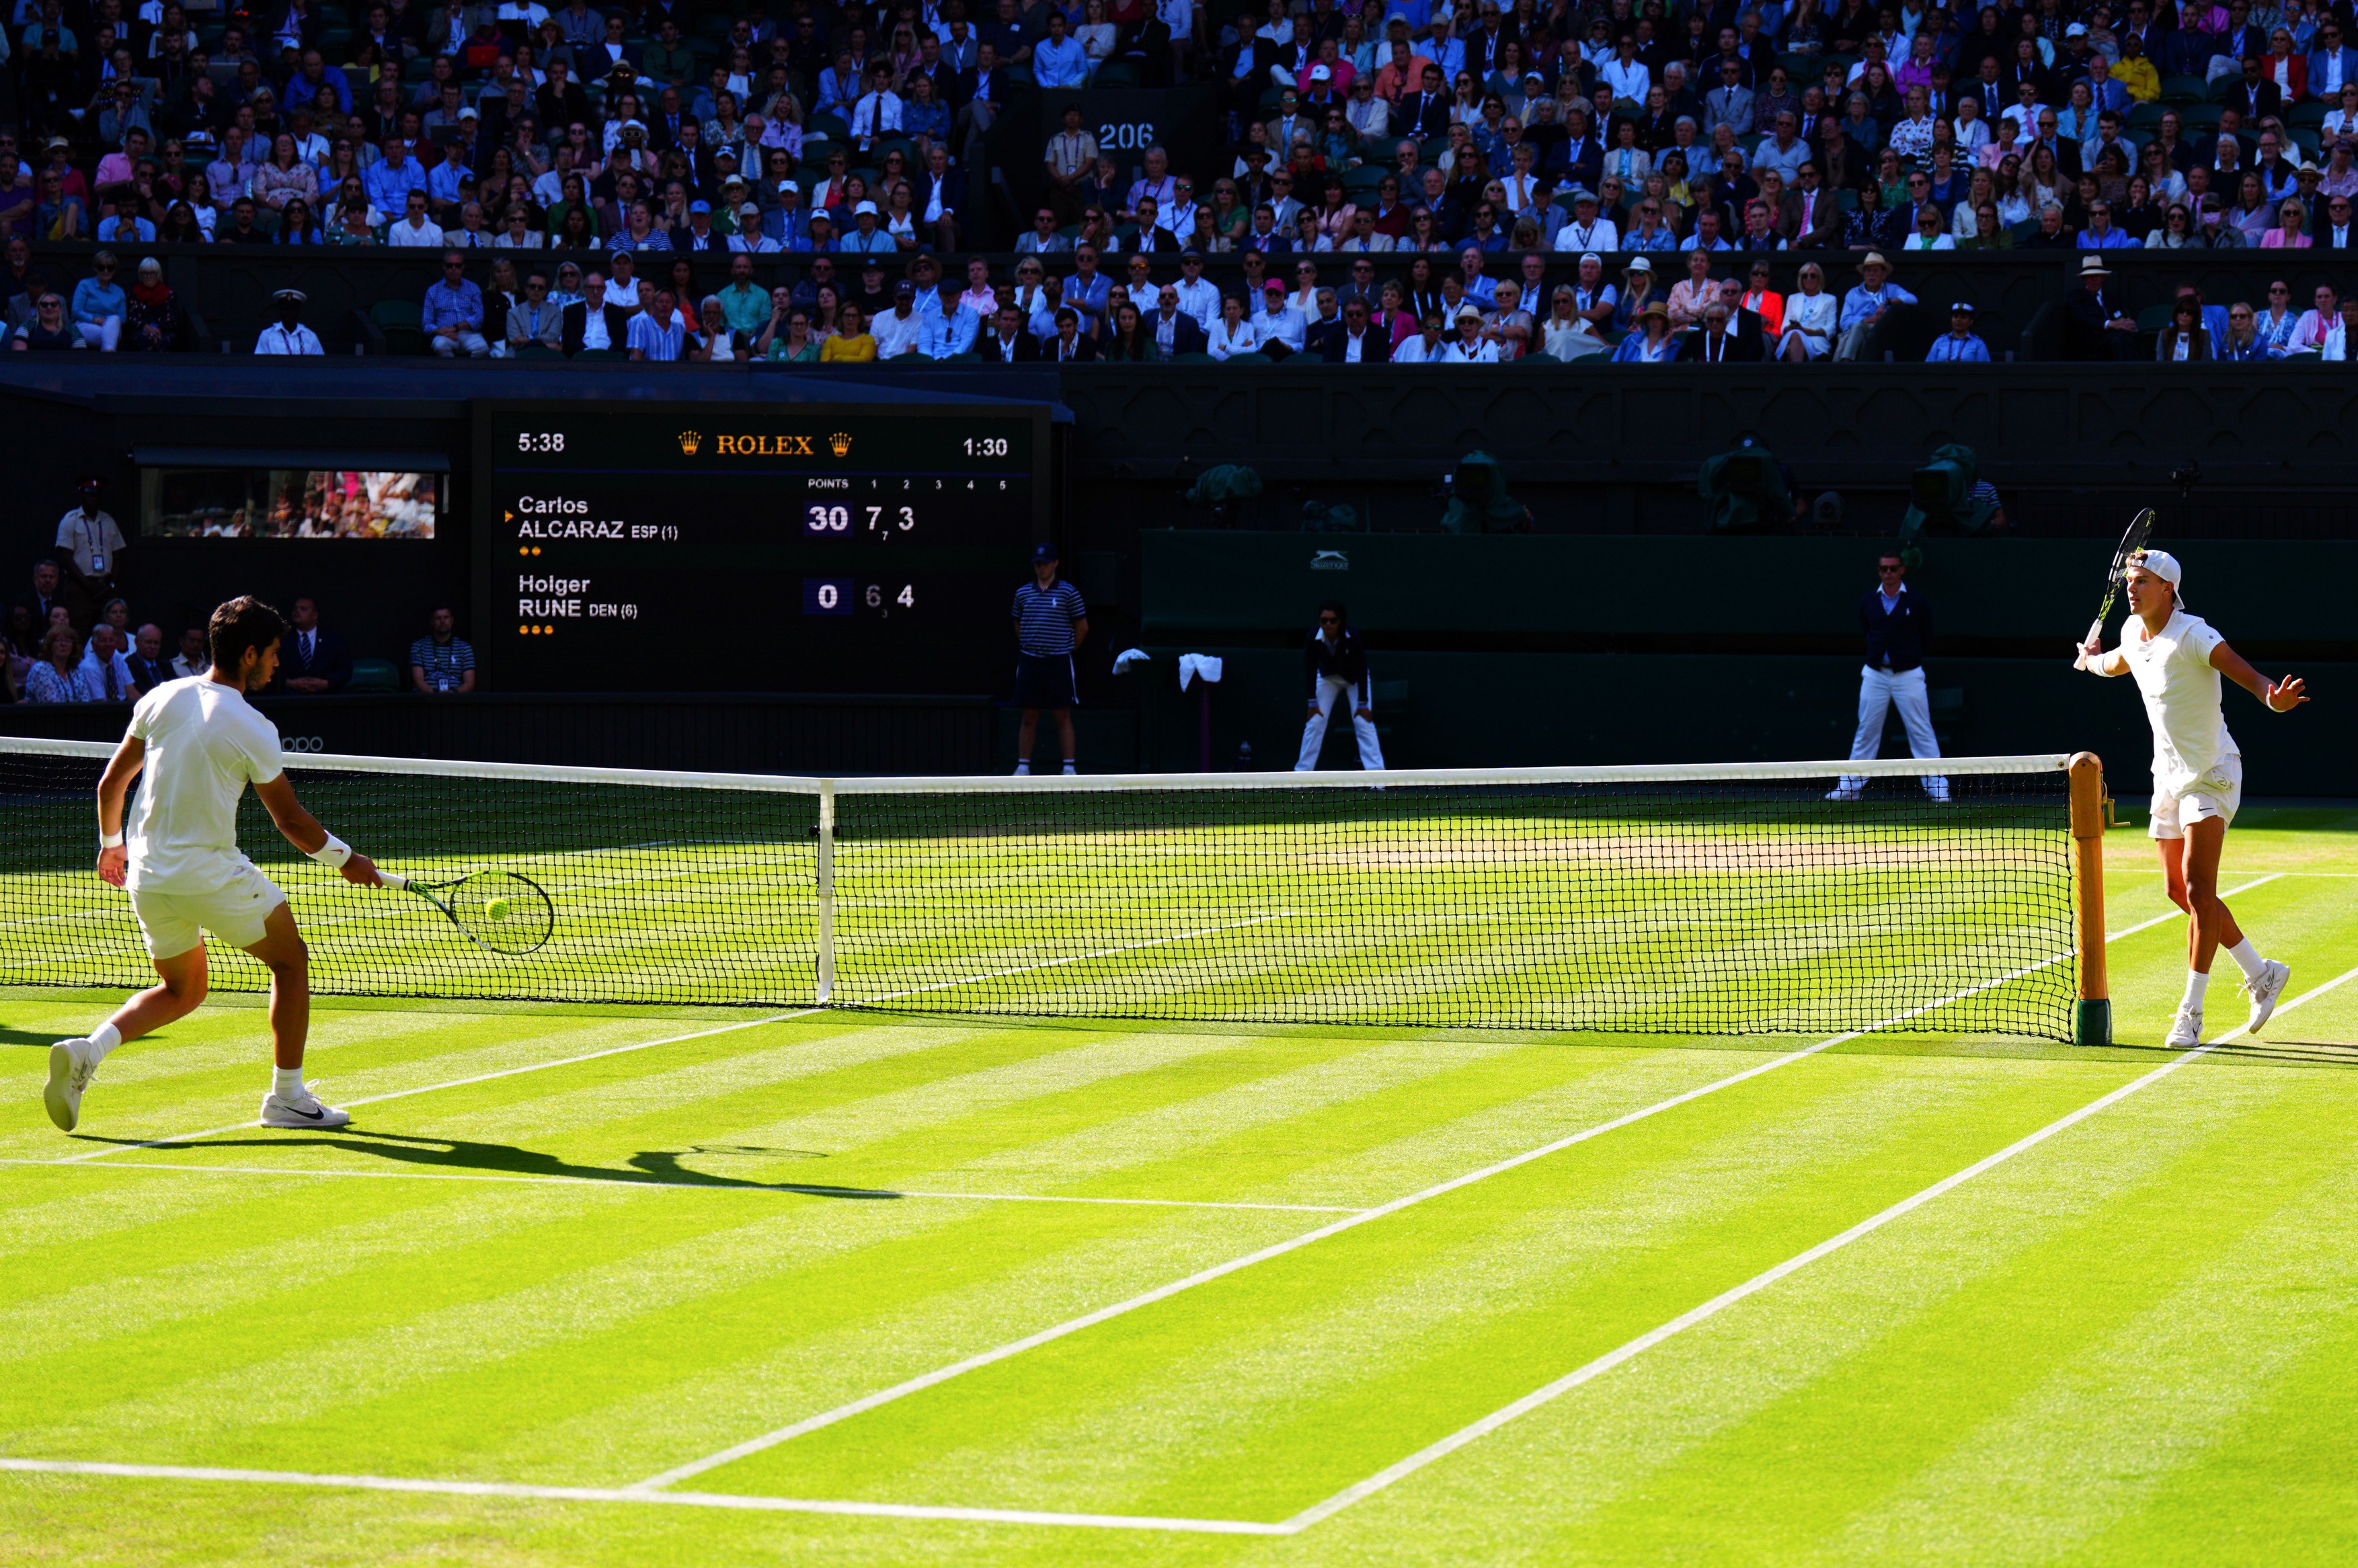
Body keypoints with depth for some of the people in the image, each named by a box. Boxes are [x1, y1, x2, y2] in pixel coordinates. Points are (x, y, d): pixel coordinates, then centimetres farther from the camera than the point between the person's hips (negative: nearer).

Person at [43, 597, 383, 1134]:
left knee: (182, 990, 23)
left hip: (147, 879, 6)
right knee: (290, 961, 14)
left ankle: (88, 1050, -1)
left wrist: (112, 842, 26)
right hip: (213, 876, -6)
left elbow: (110, 784, 9)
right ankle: (287, 1097, 13)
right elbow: (290, 820, -4)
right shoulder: (252, 730, -13)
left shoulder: (163, 699, 2)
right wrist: (346, 860, 11)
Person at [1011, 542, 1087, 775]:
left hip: (1059, 662, -3)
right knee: (1029, 717, 5)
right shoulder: (1023, 593, 9)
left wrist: (1065, 649, 10)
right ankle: (1023, 766, 8)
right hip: (1029, 661, 3)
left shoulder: (1068, 592, -1)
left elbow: (1082, 627, 4)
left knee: (1063, 716, -2)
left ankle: (1069, 767, -1)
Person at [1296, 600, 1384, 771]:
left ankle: (1377, 774, -15)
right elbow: (1311, 670, -16)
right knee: (1315, 722, -5)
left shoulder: (1353, 638, -34)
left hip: (1355, 679, -2)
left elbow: (1362, 671, -25)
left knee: (1364, 722, -14)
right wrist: (1313, 702, -13)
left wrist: (1363, 704, -22)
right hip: (1328, 677, 2)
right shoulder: (1313, 639, -28)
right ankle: (1301, 773, 2)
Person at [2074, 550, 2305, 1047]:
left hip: (2211, 774, -8)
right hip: (2170, 775, 8)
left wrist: (2274, 698, -52)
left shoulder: (2192, 635, -21)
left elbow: (2248, 675, -34)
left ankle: (2191, 1010, -14)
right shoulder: (2133, 632, 3)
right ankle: (2260, 973, 27)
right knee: (2178, 889, 11)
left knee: (2197, 885, -17)